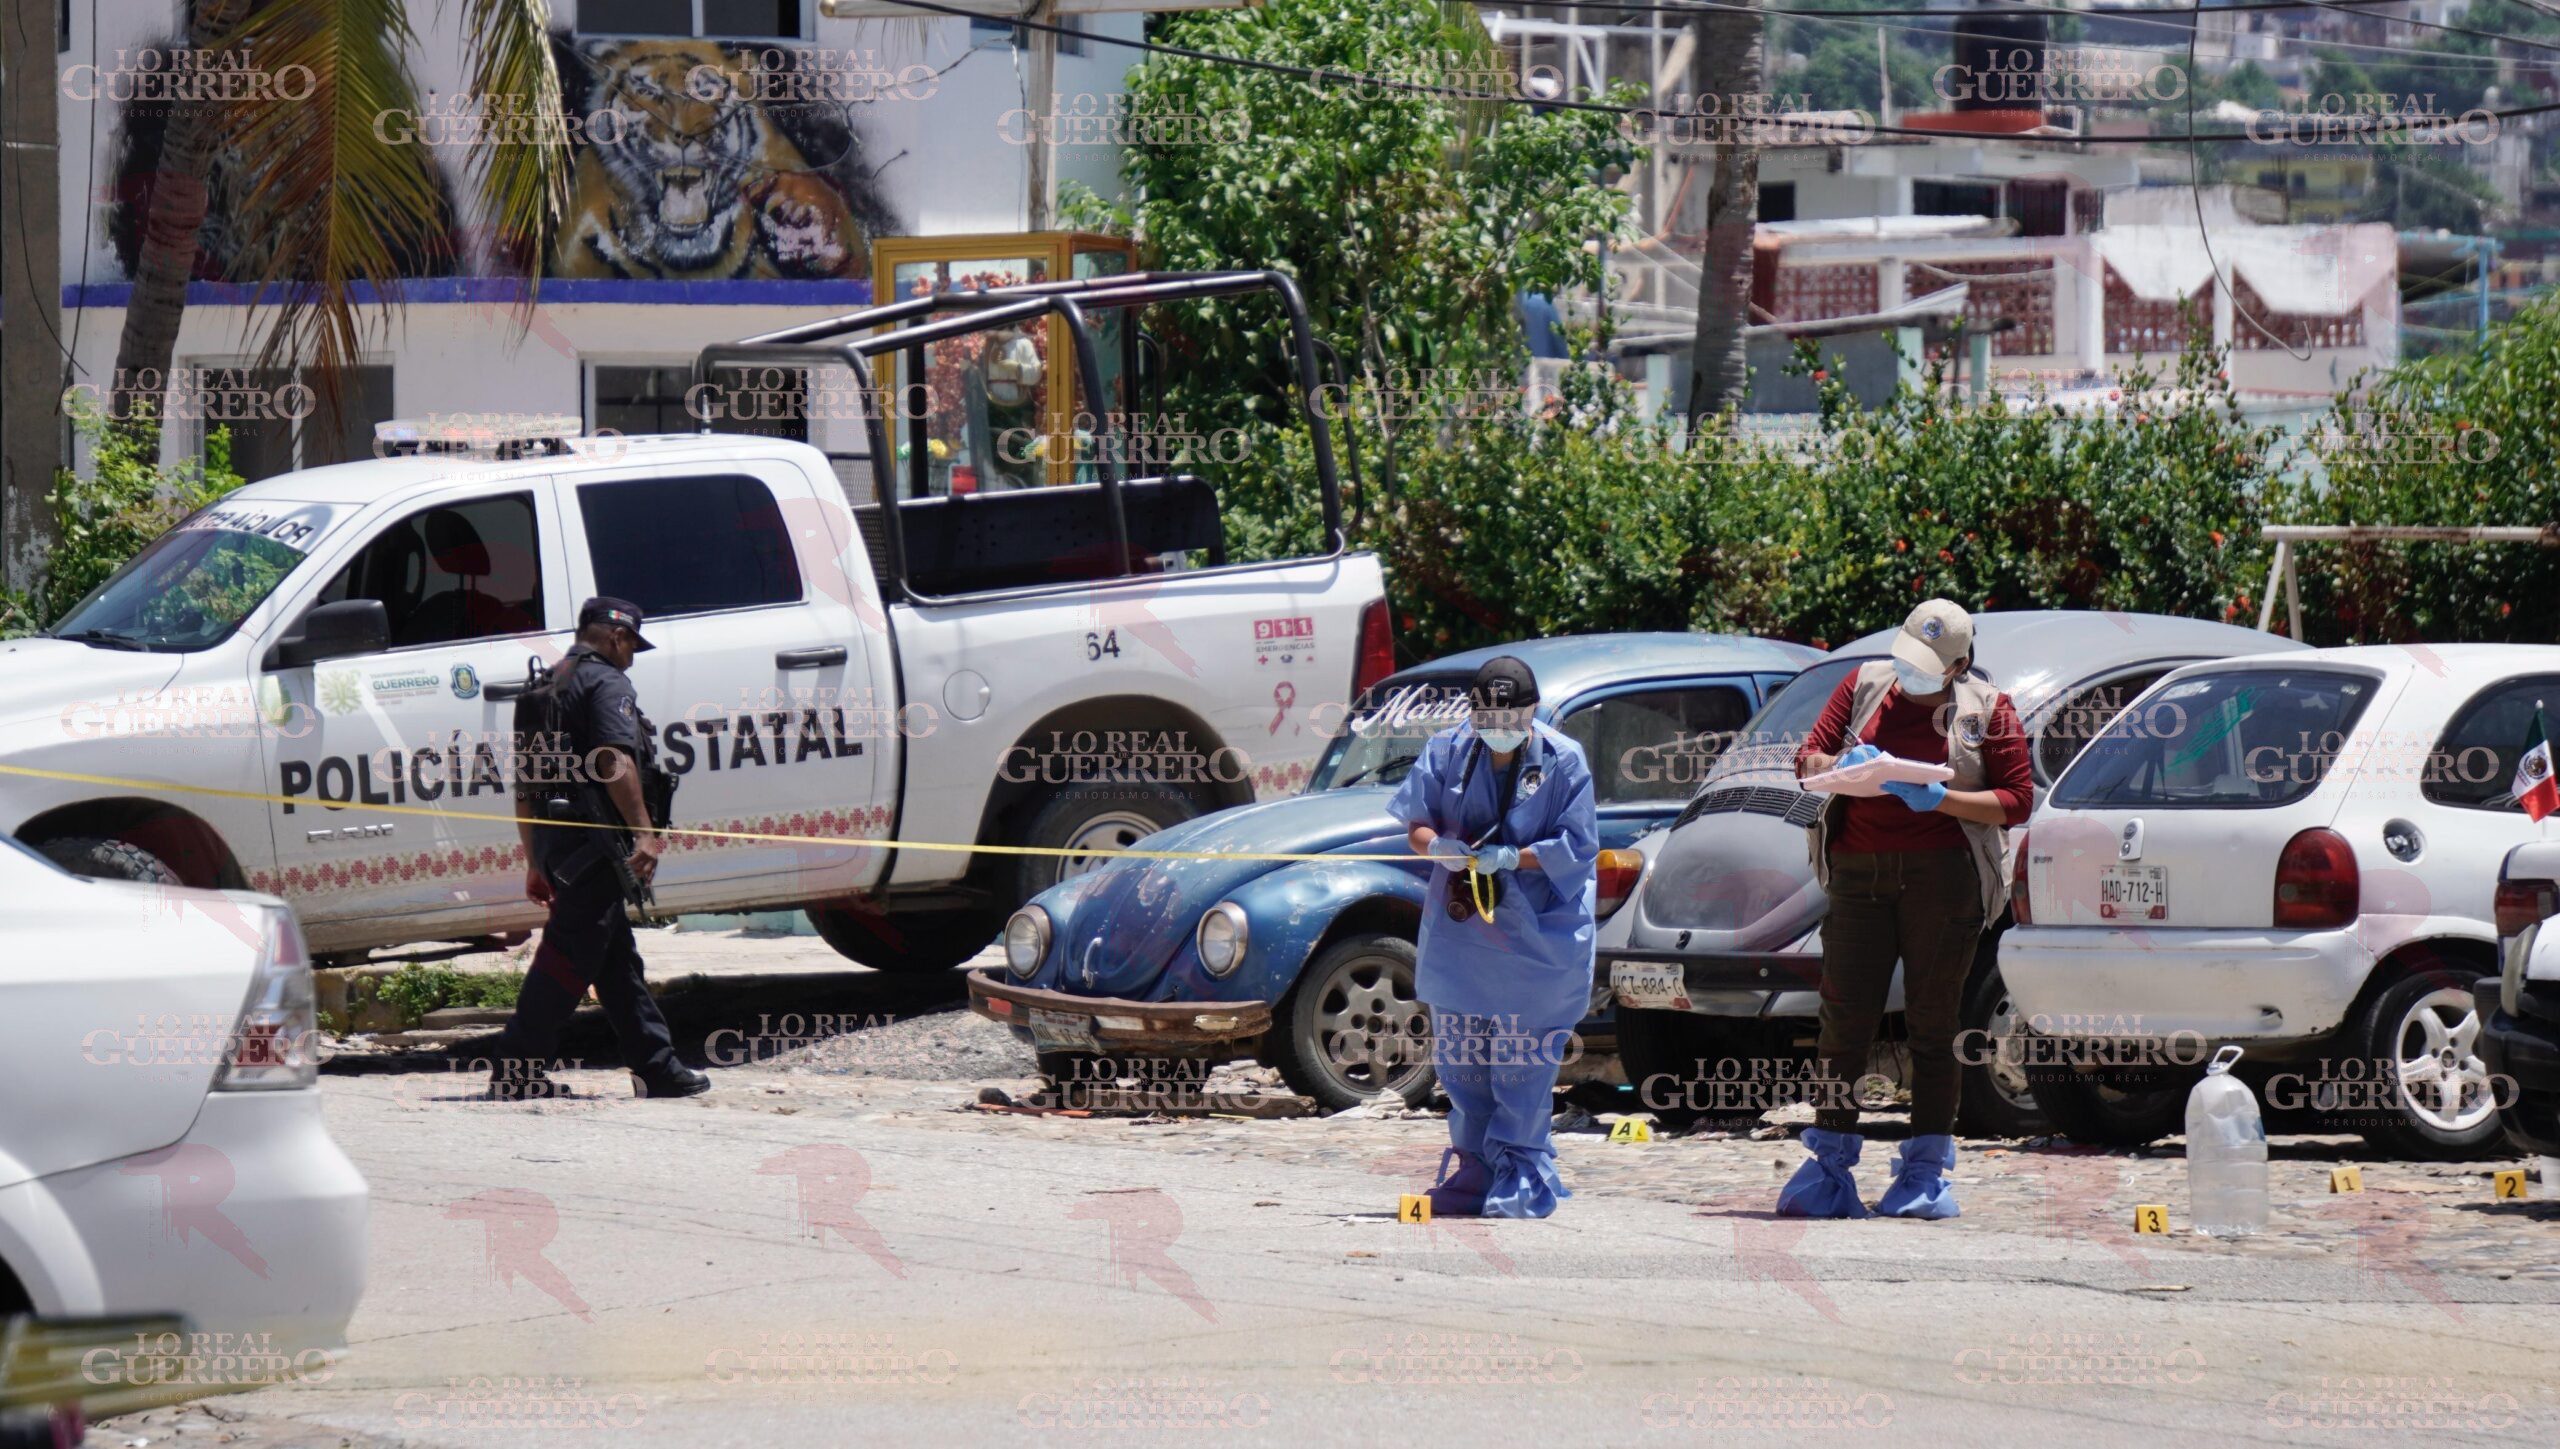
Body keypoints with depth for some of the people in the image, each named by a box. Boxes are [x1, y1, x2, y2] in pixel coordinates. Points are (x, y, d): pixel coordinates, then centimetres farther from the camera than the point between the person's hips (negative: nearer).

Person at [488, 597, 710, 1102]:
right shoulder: (607, 683, -5)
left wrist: (536, 864, 28)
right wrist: (644, 831, -25)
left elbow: (524, 786, 25)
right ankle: (517, 1069, -10)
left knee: (618, 957, 12)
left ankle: (657, 1067, 13)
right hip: (591, 837, -9)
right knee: (572, 954, -8)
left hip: (553, 836, 9)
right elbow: (614, 761, -21)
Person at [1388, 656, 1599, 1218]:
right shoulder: (1447, 751, 3)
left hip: (1538, 931, -4)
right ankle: (1474, 1171, 14)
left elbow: (1577, 845, -8)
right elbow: (1415, 822, 4)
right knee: (1459, 1055, 6)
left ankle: (1521, 1175, 1)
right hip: (1458, 925, 4)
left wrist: (1509, 857, -22)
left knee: (1525, 1063, -4)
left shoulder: (1563, 762, -6)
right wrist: (1438, 845, -19)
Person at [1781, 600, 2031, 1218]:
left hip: (1943, 874, -2)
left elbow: (2017, 801, 0)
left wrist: (1938, 799, -13)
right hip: (1860, 872, 2)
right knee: (1844, 1018, -2)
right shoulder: (1865, 686, 14)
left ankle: (1927, 1172, 4)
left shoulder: (1985, 710, 6)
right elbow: (1808, 760, 12)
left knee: (1932, 1023, -1)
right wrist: (1845, 765, -11)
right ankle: (1829, 1165, 3)